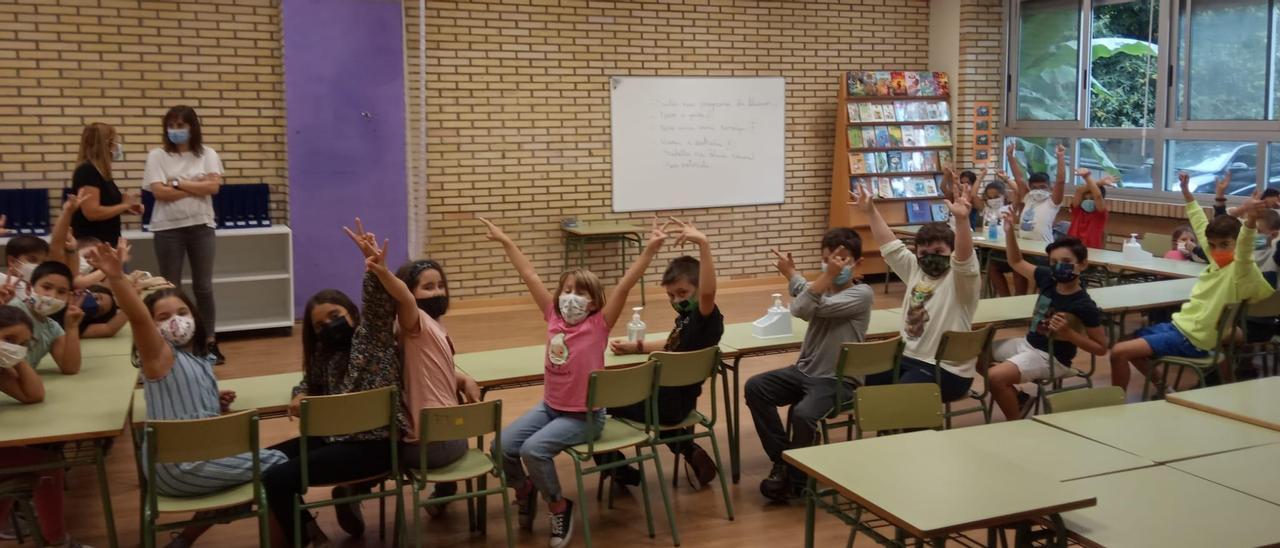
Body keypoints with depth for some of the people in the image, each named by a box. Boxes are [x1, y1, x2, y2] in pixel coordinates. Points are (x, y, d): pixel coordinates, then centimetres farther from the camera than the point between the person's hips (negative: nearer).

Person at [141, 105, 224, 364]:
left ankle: (209, 342, 13)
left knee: (204, 287, 6)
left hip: (201, 226, 1)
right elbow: (160, 192, -11)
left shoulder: (207, 154, 5)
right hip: (169, 228, -1)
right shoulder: (157, 156, 1)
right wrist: (198, 186, -9)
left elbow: (214, 186, -9)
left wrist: (178, 183, -11)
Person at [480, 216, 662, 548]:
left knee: (533, 449, -24)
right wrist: (506, 242, 9)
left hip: (584, 415, -5)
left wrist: (650, 249, -32)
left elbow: (625, 285, -23)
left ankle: (559, 507, 1)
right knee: (502, 447, -8)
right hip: (549, 406, 6)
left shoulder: (599, 324, -13)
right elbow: (530, 277, 3)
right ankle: (525, 490, 23)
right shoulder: (554, 317, -1)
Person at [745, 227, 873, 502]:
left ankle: (796, 477, -3)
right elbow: (800, 309, -14)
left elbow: (814, 307, -22)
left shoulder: (862, 294, -11)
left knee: (803, 414, -31)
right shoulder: (822, 288, 8)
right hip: (804, 370, 7)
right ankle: (783, 458, 2)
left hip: (837, 379, -7)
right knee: (755, 387, -10)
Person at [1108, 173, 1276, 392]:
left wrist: (1250, 221, -60)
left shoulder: (1240, 271, -17)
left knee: (1119, 352, -20)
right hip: (1179, 324, 10)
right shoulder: (1218, 262, 6)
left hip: (1191, 339, -10)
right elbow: (1201, 226, 19)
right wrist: (1186, 192, 26)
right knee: (1128, 342, 27)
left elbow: (1244, 250, -40)